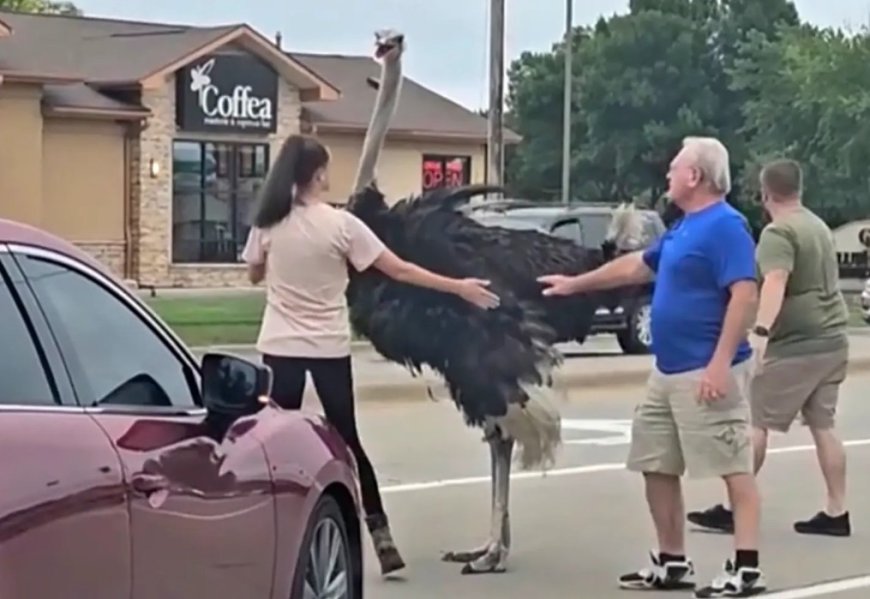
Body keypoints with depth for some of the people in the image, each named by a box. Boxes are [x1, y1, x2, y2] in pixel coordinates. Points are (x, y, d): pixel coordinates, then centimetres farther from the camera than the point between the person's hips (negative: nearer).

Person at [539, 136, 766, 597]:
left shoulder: (725, 225, -14)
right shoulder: (684, 227, 16)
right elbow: (637, 266, 29)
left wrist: (721, 363, -27)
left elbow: (745, 294, -22)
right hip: (668, 371, 10)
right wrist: (576, 284, 35)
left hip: (706, 372, -10)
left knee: (734, 467, -6)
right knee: (656, 467, 13)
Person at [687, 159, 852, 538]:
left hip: (794, 345, -9)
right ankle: (836, 513, 9)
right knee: (823, 424, 10)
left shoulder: (779, 233, -13)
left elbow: (775, 283, -30)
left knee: (756, 423, -3)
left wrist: (761, 331, -42)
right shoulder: (818, 226, 16)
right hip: (832, 340, 9)